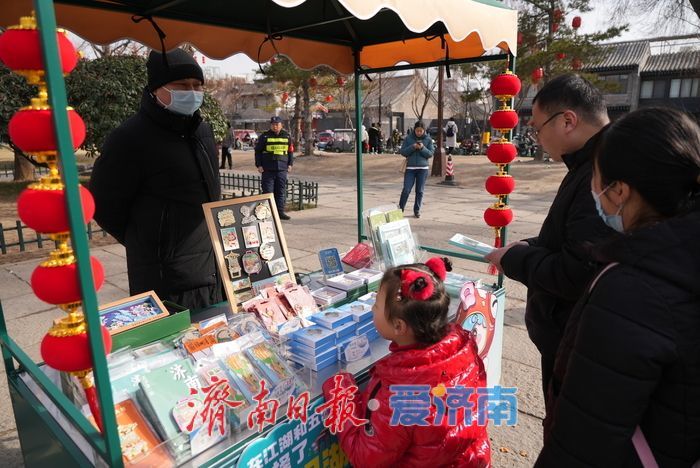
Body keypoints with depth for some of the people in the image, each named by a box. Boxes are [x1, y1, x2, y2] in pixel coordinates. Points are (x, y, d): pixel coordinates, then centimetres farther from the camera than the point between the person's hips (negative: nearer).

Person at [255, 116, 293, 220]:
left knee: (281, 191, 5)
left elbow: (290, 151, 17)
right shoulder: (265, 136, 3)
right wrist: (259, 165, -2)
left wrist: (290, 164, 9)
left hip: (282, 168, 3)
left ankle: (280, 211, 12)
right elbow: (258, 151, 5)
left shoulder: (287, 136, 11)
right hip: (268, 169, -3)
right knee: (268, 191, -3)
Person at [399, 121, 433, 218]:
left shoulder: (428, 139, 3)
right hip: (410, 167, -1)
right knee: (406, 190, -5)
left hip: (423, 168, 1)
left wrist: (422, 148, -17)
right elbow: (403, 152, 0)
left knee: (420, 191, 4)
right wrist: (413, 147, -15)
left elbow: (430, 154, 0)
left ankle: (417, 210, 16)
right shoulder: (408, 138, 2)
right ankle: (400, 209, 9)